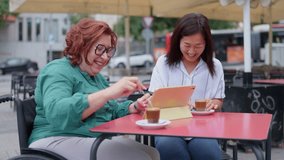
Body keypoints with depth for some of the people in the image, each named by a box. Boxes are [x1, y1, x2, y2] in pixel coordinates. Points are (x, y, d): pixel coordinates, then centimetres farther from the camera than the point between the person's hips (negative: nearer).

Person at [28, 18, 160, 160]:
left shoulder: (96, 76, 20)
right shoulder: (58, 71, -9)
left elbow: (112, 111, 24)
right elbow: (56, 113, -27)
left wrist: (134, 107, 1)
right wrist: (109, 93, -34)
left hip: (97, 142, 9)